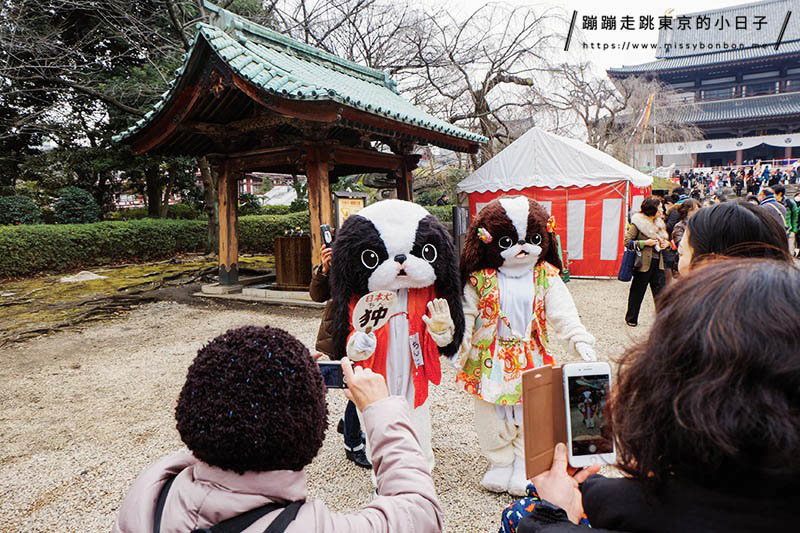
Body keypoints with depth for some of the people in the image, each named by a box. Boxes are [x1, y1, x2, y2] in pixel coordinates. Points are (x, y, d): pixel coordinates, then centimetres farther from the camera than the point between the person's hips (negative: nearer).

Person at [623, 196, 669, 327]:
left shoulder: (660, 222, 11)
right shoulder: (638, 223, -9)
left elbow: (664, 238, 25)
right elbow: (627, 241, -11)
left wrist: (666, 243, 3)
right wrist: (644, 243, -19)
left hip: (658, 262, 6)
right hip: (644, 262, -6)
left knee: (661, 291, 2)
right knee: (637, 292, 6)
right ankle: (631, 319, 21)